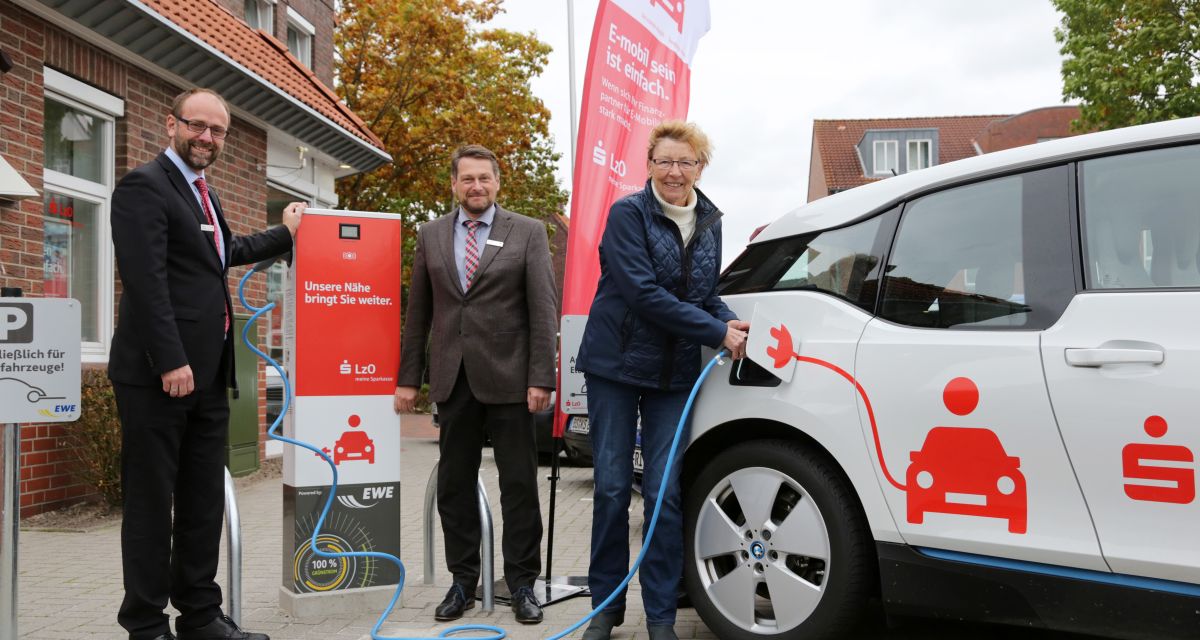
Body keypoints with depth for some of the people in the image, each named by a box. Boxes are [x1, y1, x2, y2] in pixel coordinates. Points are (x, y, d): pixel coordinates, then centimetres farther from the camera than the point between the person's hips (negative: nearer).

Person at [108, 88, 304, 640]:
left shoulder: (203, 193, 19)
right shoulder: (144, 185, -8)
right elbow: (146, 280, -18)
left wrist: (285, 234, 39)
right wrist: (171, 362, -22)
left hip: (207, 375, 9)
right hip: (159, 375, -9)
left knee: (205, 502, 12)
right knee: (151, 502, 1)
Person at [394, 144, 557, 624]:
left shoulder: (528, 233, 1)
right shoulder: (431, 235, 10)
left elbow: (544, 310, -4)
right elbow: (418, 312, 11)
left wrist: (540, 378, -11)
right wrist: (408, 378, 7)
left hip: (507, 378, -3)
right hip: (452, 381, 3)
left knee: (519, 485, 3)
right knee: (454, 485, 9)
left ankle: (522, 583, 14)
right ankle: (463, 581, 22)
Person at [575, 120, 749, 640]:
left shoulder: (709, 222, 8)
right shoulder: (628, 214, -9)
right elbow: (643, 291, -19)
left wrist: (728, 322, -5)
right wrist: (717, 331, -20)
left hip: (675, 373, 3)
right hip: (616, 364, -3)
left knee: (665, 494, 1)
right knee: (612, 488, 3)